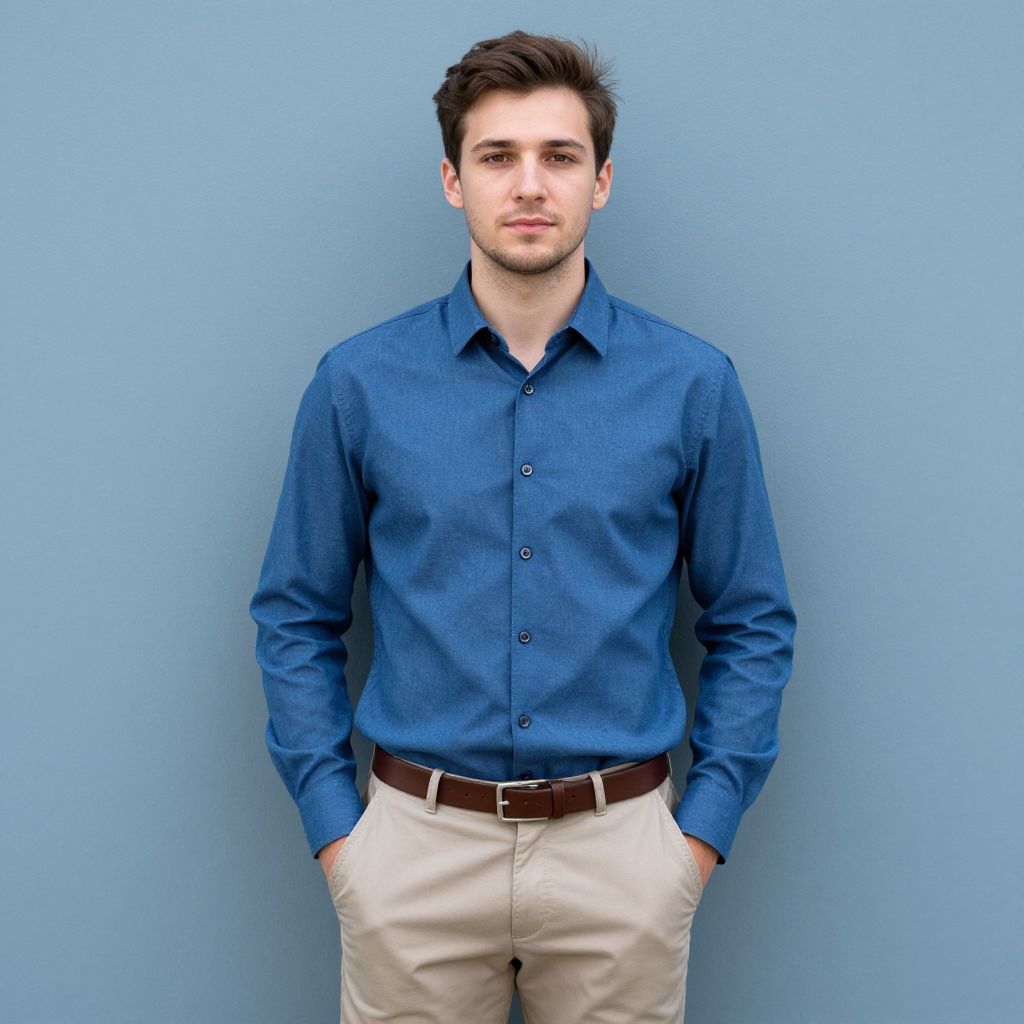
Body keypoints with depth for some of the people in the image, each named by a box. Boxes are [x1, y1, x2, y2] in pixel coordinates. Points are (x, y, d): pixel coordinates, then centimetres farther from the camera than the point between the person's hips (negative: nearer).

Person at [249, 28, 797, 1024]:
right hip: (415, 846, 0)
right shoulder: (358, 383, -2)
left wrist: (702, 830, -1)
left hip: (619, 850, 0)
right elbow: (296, 617, 5)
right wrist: (334, 827, 0)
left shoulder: (694, 384, -3)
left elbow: (752, 624, 4)